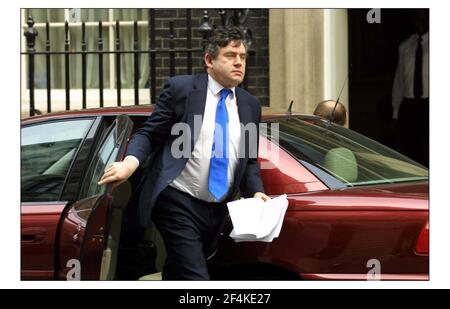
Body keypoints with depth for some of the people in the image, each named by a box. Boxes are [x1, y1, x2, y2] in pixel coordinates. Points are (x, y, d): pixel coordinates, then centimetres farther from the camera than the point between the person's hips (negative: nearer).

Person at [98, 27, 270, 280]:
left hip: (217, 210, 6)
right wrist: (131, 161, -22)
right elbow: (149, 134, -2)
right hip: (178, 203, -6)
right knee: (195, 278, -17)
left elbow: (250, 161, 17)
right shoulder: (181, 89, -3)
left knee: (176, 276, 16)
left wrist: (256, 192, -2)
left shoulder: (250, 105, 11)